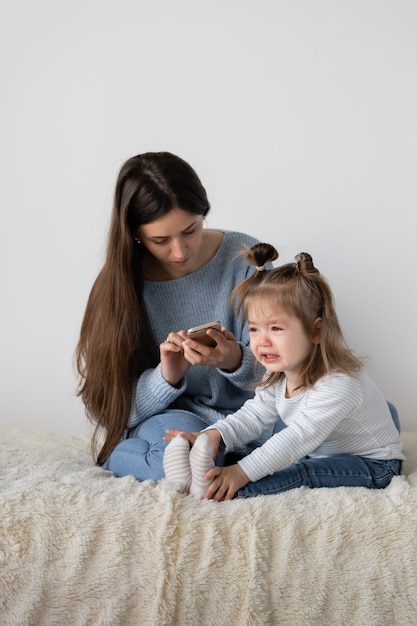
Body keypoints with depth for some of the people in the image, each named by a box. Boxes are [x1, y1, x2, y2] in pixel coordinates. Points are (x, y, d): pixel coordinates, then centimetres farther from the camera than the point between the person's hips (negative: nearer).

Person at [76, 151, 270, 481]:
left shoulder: (244, 257, -7)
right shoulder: (120, 284, -7)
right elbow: (112, 407, -7)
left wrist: (234, 361, -27)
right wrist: (167, 377, -27)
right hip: (162, 417, -2)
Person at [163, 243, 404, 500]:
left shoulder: (338, 384, -32)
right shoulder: (278, 377, -3)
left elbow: (298, 439, -38)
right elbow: (254, 416, -4)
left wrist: (242, 472, -43)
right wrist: (214, 435, -26)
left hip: (372, 465, -9)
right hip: (317, 455, 9)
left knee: (304, 473, -35)